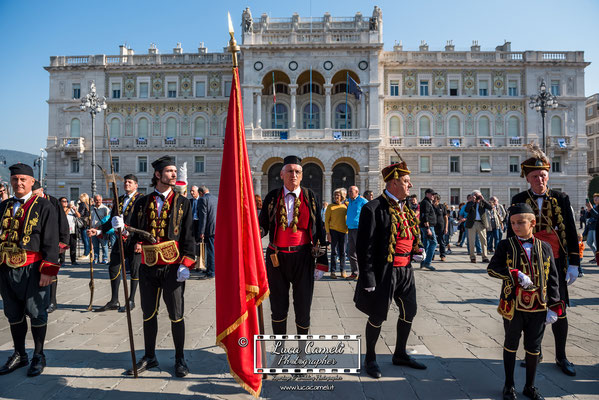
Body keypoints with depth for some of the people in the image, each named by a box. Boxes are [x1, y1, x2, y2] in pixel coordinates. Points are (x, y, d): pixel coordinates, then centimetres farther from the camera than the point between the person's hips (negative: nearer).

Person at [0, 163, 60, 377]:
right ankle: (19, 355, 31)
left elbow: (51, 241, -9)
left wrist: (48, 270, -15)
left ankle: (38, 356, 21)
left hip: (32, 270, -5)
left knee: (36, 314, 5)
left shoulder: (44, 207, -5)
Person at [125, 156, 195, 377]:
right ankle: (149, 357, 31)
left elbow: (188, 235, -1)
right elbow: (135, 232, 10)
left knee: (176, 315, 5)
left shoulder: (182, 203, 3)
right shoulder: (142, 203, 8)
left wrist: (186, 263, -10)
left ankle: (180, 359, 21)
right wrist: (121, 227, -12)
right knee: (149, 313, 13)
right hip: (148, 267, 3)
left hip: (173, 267, -2)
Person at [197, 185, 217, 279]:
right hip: (219, 229, 7)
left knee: (211, 251, -3)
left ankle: (211, 273, 2)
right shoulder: (216, 199, 14)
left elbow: (203, 216, -14)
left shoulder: (202, 199, -8)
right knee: (215, 250, 14)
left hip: (210, 230, -7)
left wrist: (201, 232, -12)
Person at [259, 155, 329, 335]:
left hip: (303, 258, 0)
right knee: (278, 308, 12)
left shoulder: (310, 197, 1)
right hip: (276, 258, 1)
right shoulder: (272, 197, 2)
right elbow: (263, 226, 4)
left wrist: (322, 262, -1)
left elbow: (318, 230, 2)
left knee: (303, 307, 7)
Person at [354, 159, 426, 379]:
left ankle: (400, 354, 39)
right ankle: (370, 359, 28)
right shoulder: (373, 208, -15)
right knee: (377, 316, 6)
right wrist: (368, 278, -19)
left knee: (409, 311, 18)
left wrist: (418, 251, 5)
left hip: (405, 270, 8)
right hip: (384, 271, -8)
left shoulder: (406, 208, 11)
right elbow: (365, 246, -17)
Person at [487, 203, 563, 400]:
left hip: (538, 308, 2)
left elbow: (552, 279, 3)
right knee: (511, 345, 12)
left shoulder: (545, 248, 1)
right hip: (513, 306, -1)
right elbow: (492, 268, -11)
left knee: (534, 347, 13)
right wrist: (516, 275, -24)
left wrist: (554, 307, -1)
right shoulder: (506, 246, -5)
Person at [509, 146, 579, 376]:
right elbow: (512, 234, 3)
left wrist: (573, 265, -2)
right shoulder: (519, 200, -1)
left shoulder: (561, 199, 0)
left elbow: (571, 234, 2)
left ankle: (561, 357, 23)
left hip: (555, 263, 0)